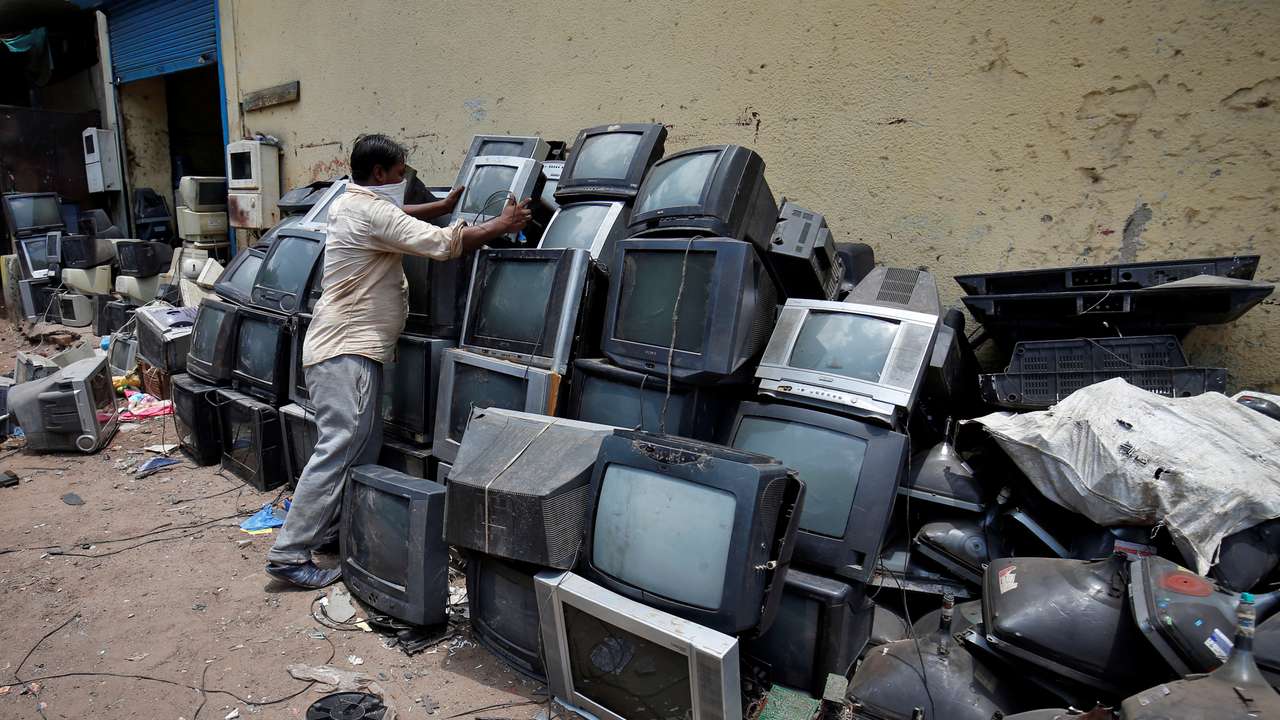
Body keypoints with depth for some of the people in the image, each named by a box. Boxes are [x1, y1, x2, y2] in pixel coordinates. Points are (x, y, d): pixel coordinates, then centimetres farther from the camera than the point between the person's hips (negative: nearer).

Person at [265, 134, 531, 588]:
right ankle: (289, 555, -7)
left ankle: (332, 531, 22)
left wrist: (446, 205, 29)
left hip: (349, 350, 11)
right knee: (338, 451, -11)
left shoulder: (351, 203, 17)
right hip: (345, 353, -11)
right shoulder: (370, 212, -15)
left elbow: (399, 218, 37)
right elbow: (442, 243, -18)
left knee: (363, 448, 13)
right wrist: (501, 225, -7)